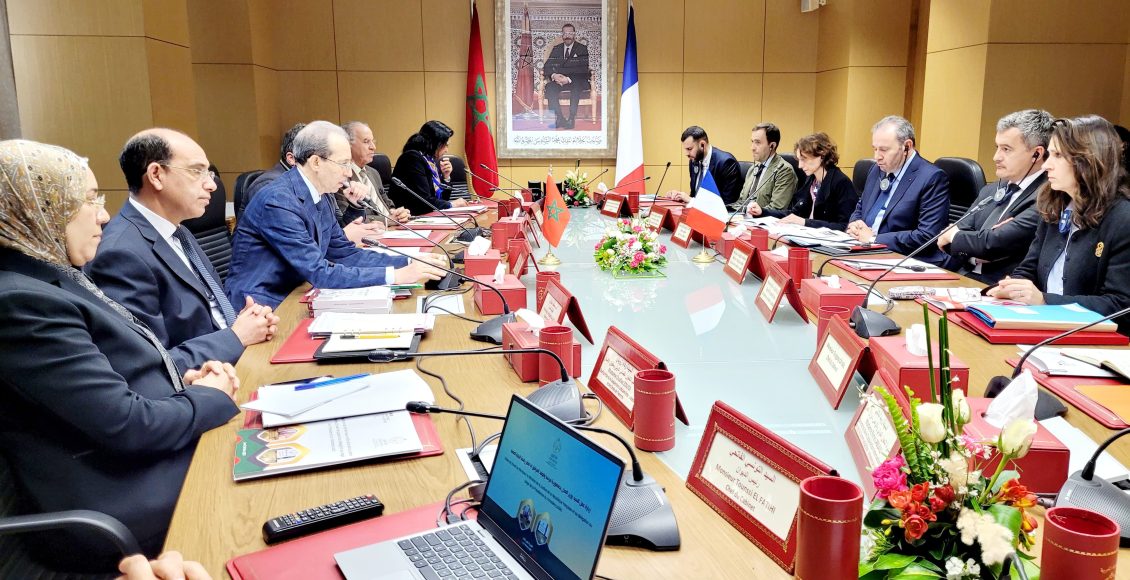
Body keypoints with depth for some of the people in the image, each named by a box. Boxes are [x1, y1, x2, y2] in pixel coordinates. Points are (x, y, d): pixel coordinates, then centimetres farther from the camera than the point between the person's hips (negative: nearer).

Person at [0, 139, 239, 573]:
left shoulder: (51, 278, 9)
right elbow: (127, 424, -25)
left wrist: (184, 379, -1)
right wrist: (211, 397, -8)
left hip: (154, 458, 9)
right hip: (125, 504, -9)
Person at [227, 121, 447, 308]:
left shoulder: (319, 198, 5)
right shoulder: (278, 203, -21)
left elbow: (346, 254, 8)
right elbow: (319, 273, -24)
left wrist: (409, 262, -3)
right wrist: (395, 275, -26)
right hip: (259, 311, -8)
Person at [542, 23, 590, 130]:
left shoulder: (582, 49, 7)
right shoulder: (556, 49, 17)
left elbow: (583, 69, -6)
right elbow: (547, 66, 8)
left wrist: (568, 79, -21)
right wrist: (553, 75, -16)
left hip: (576, 81, -3)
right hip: (558, 80, 3)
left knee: (576, 86, -38)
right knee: (549, 87, -30)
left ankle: (572, 118, -36)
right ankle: (559, 118, -30)